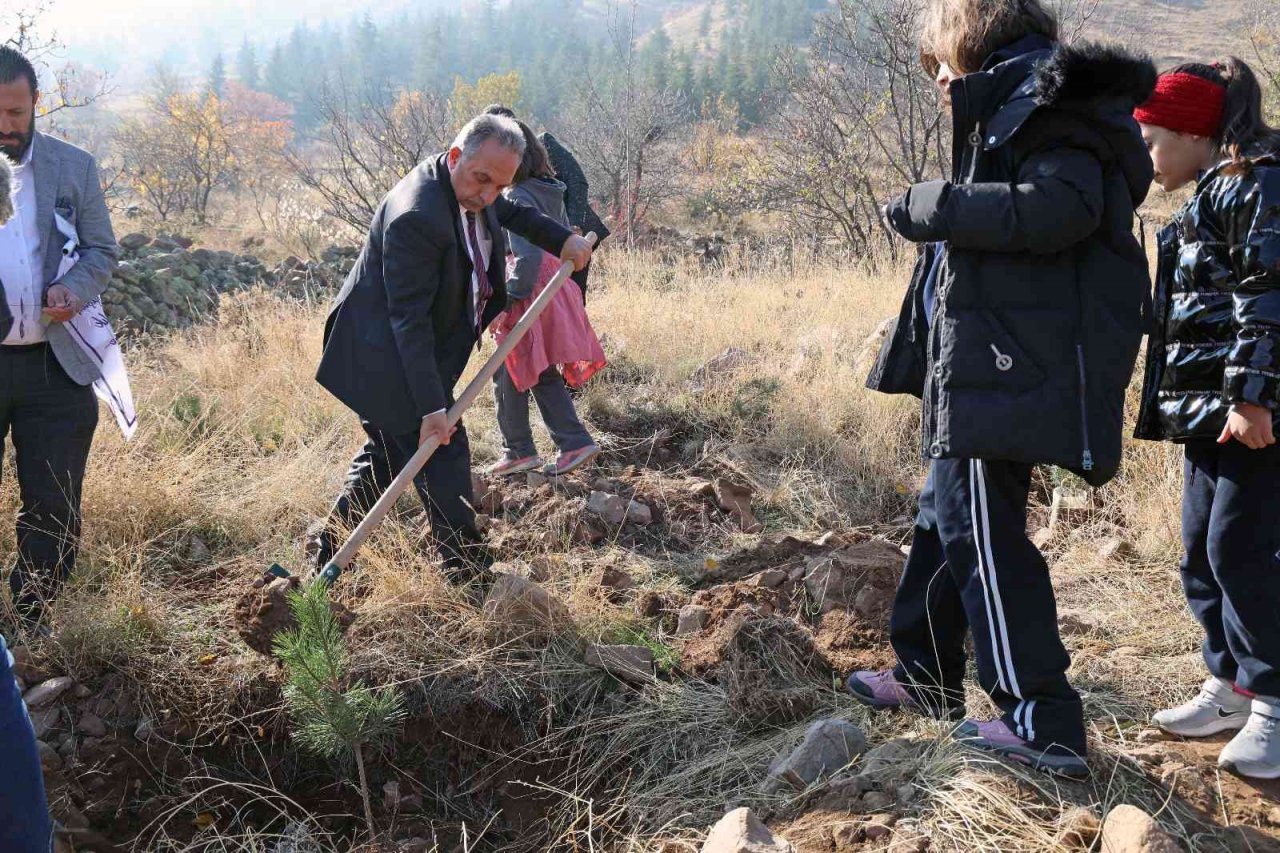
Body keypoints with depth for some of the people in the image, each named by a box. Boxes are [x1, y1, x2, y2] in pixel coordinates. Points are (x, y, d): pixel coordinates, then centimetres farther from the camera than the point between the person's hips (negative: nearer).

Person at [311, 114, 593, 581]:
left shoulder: (474, 188, -2)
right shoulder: (417, 217, -31)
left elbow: (510, 212, 24)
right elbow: (409, 320, -32)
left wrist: (561, 238, 11)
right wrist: (432, 407, -32)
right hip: (387, 359, -10)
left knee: (389, 451, 19)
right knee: (444, 455, -5)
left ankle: (329, 547, 30)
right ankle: (468, 570, 6)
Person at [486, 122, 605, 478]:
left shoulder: (518, 198, -18)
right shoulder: (550, 192, 9)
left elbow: (527, 256, -25)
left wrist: (506, 301, -22)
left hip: (530, 297, -9)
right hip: (554, 292, 9)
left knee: (508, 375, 5)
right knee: (543, 374, 16)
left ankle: (519, 451, 12)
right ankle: (575, 442, 11)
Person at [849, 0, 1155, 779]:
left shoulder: (1050, 101, -10)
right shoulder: (1007, 115, 20)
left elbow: (1057, 209, -27)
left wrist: (929, 207, -19)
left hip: (1010, 370, -11)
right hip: (978, 371, 11)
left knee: (982, 533, -8)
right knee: (947, 518, 19)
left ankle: (1046, 725, -1)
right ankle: (924, 678, 34)